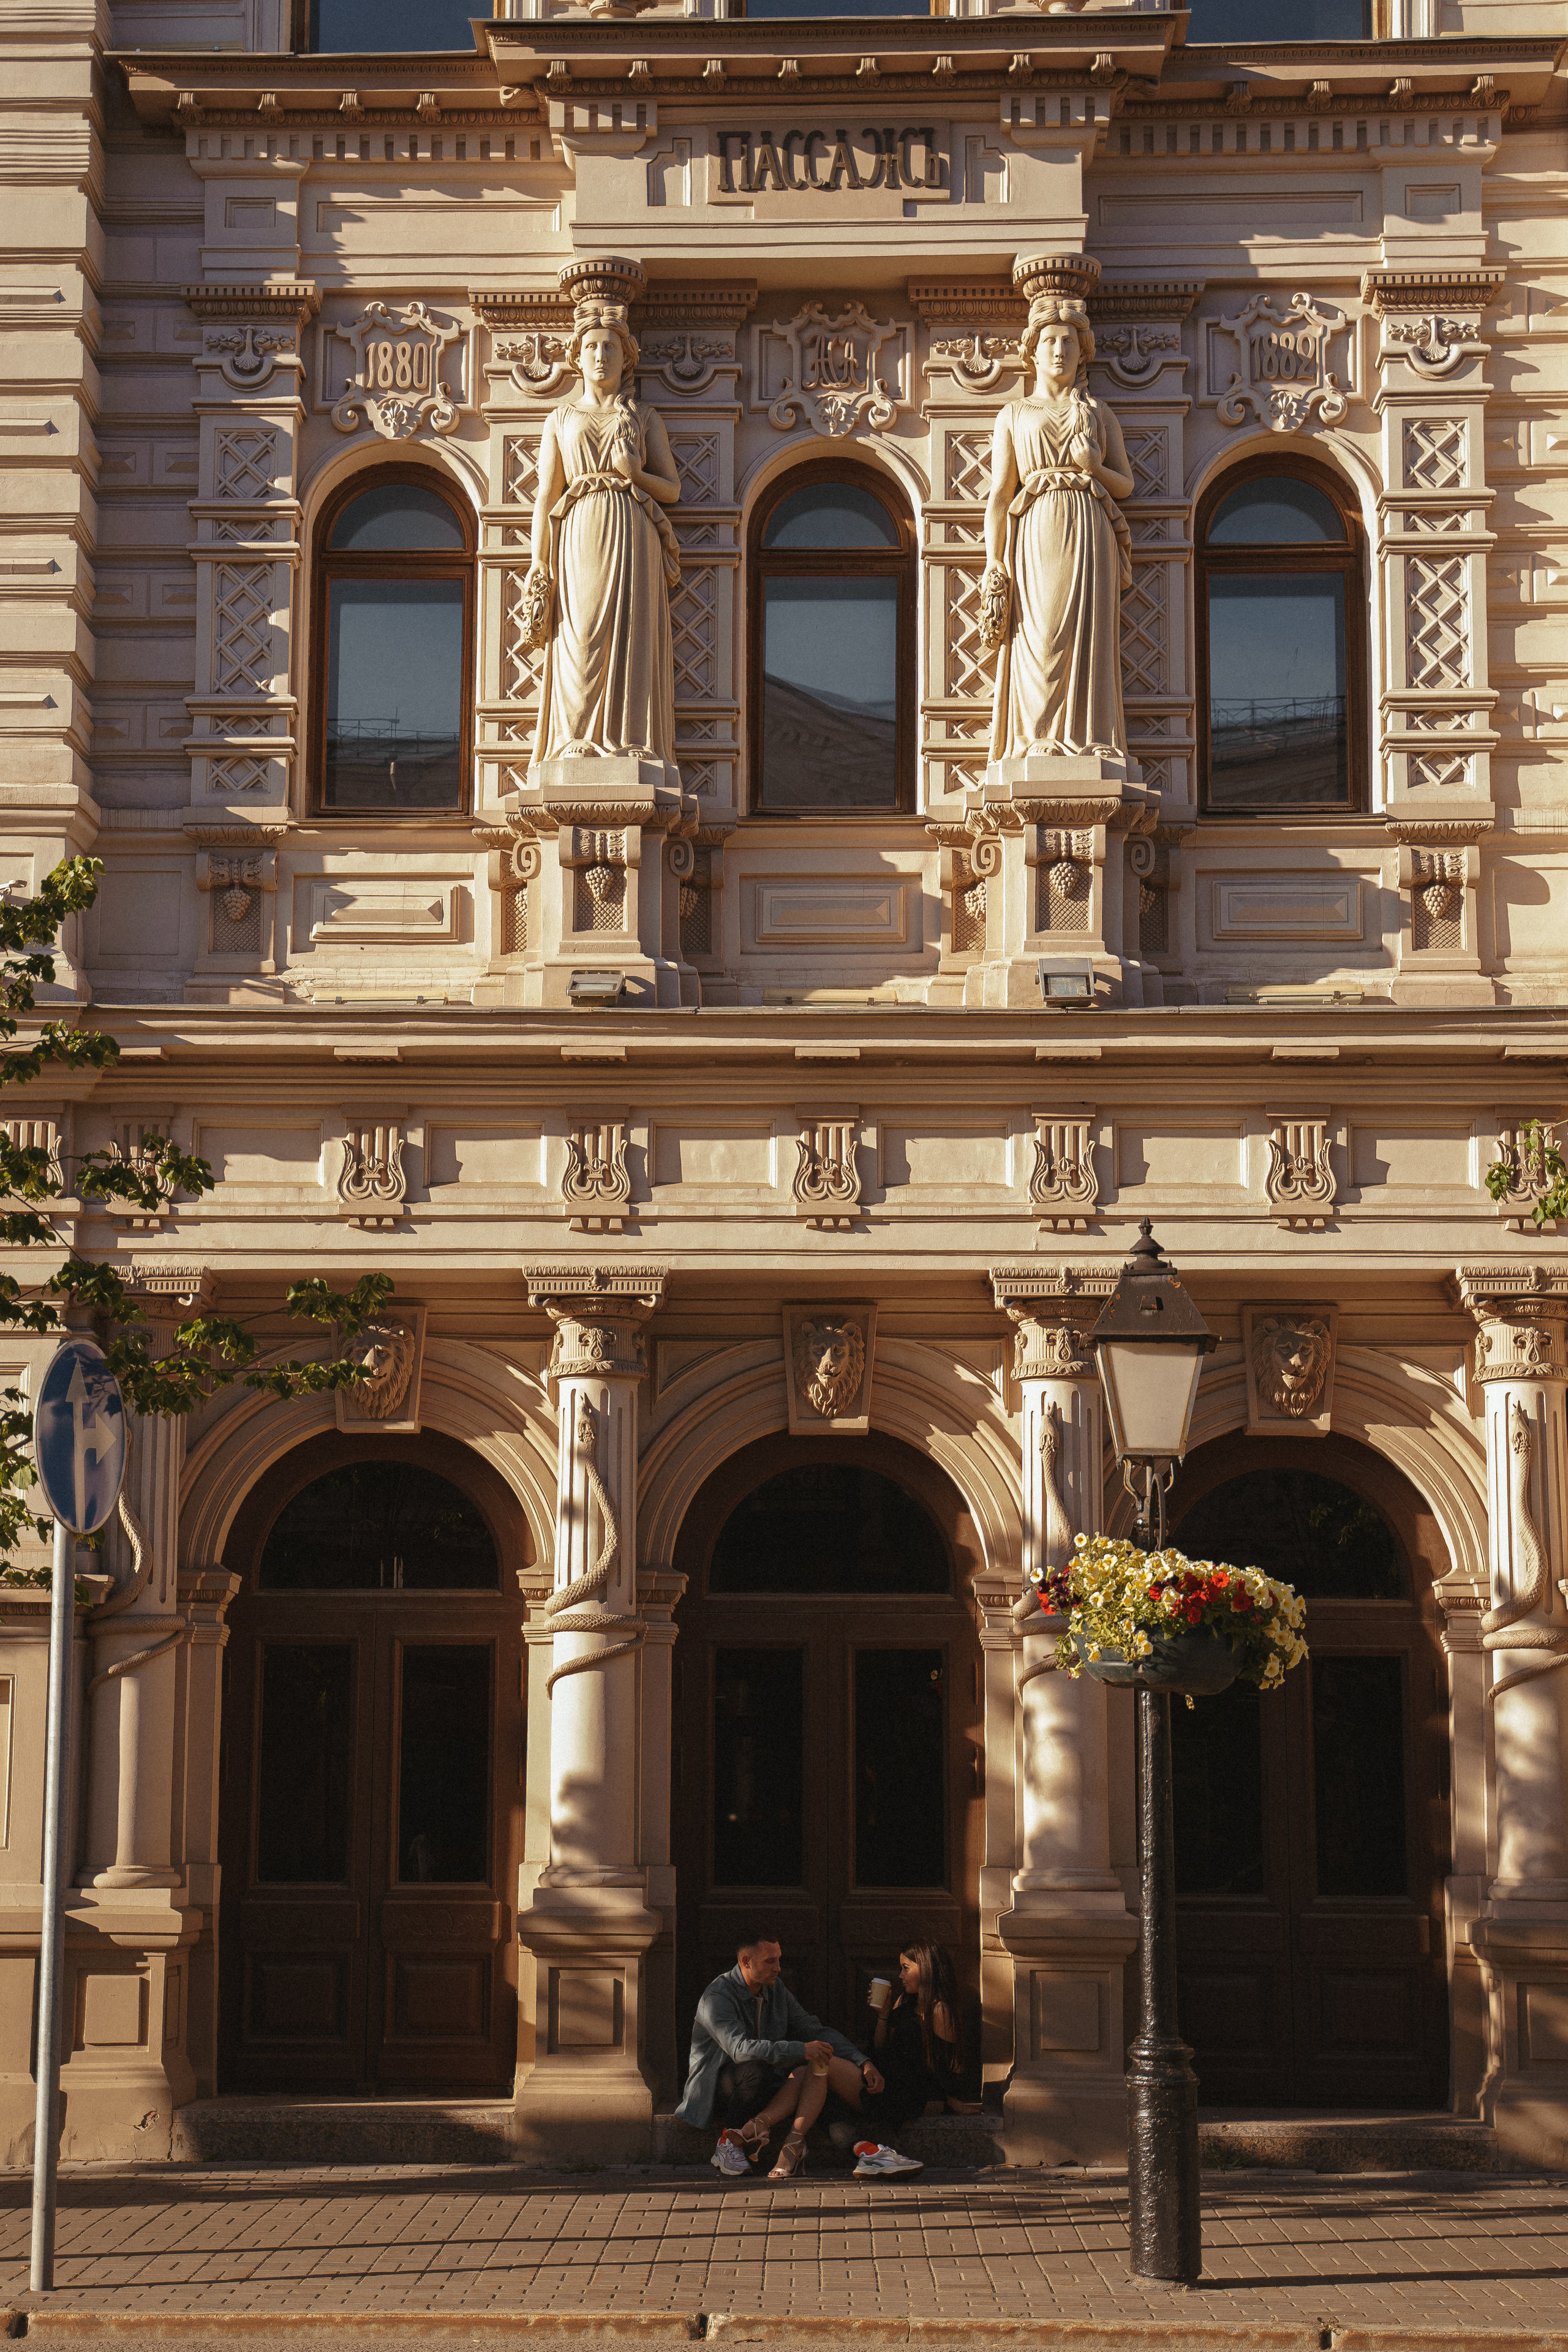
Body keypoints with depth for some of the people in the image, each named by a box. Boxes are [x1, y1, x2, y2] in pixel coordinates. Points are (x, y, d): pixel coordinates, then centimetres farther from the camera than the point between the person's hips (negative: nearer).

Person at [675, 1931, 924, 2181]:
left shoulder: (777, 1992, 8)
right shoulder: (717, 1998, -16)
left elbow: (817, 2032, 9)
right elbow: (740, 2049, -31)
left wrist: (865, 2063, -6)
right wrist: (801, 2050, -38)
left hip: (764, 2088, 6)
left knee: (818, 2065, -24)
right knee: (756, 2069, -39)